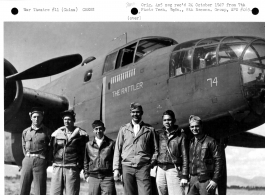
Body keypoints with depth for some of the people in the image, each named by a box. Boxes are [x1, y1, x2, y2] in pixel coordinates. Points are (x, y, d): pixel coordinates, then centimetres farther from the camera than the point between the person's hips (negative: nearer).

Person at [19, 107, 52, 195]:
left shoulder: (47, 132, 1)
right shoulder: (25, 132, 11)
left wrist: (47, 162, 4)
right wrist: (28, 158, 11)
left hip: (40, 162, -3)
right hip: (27, 161, 3)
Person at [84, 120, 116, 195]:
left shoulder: (111, 143, 6)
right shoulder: (88, 145, 12)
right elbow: (85, 161, 18)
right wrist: (86, 175, 11)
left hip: (107, 177, -2)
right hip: (93, 177, 2)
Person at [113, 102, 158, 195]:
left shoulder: (149, 129, 10)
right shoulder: (123, 129, 13)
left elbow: (155, 149, 12)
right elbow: (117, 150, 11)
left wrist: (151, 164, 0)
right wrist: (116, 168, 5)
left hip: (143, 167, -1)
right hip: (127, 167, 2)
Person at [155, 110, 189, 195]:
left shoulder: (180, 135, 3)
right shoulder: (158, 134, 12)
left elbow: (185, 156, 0)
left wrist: (184, 176, -4)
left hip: (174, 169, -3)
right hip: (160, 169, 3)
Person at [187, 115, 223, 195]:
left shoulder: (210, 141, -5)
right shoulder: (191, 142, 14)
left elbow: (218, 161, -8)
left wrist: (215, 179, -14)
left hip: (206, 180, -6)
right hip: (193, 180, 6)